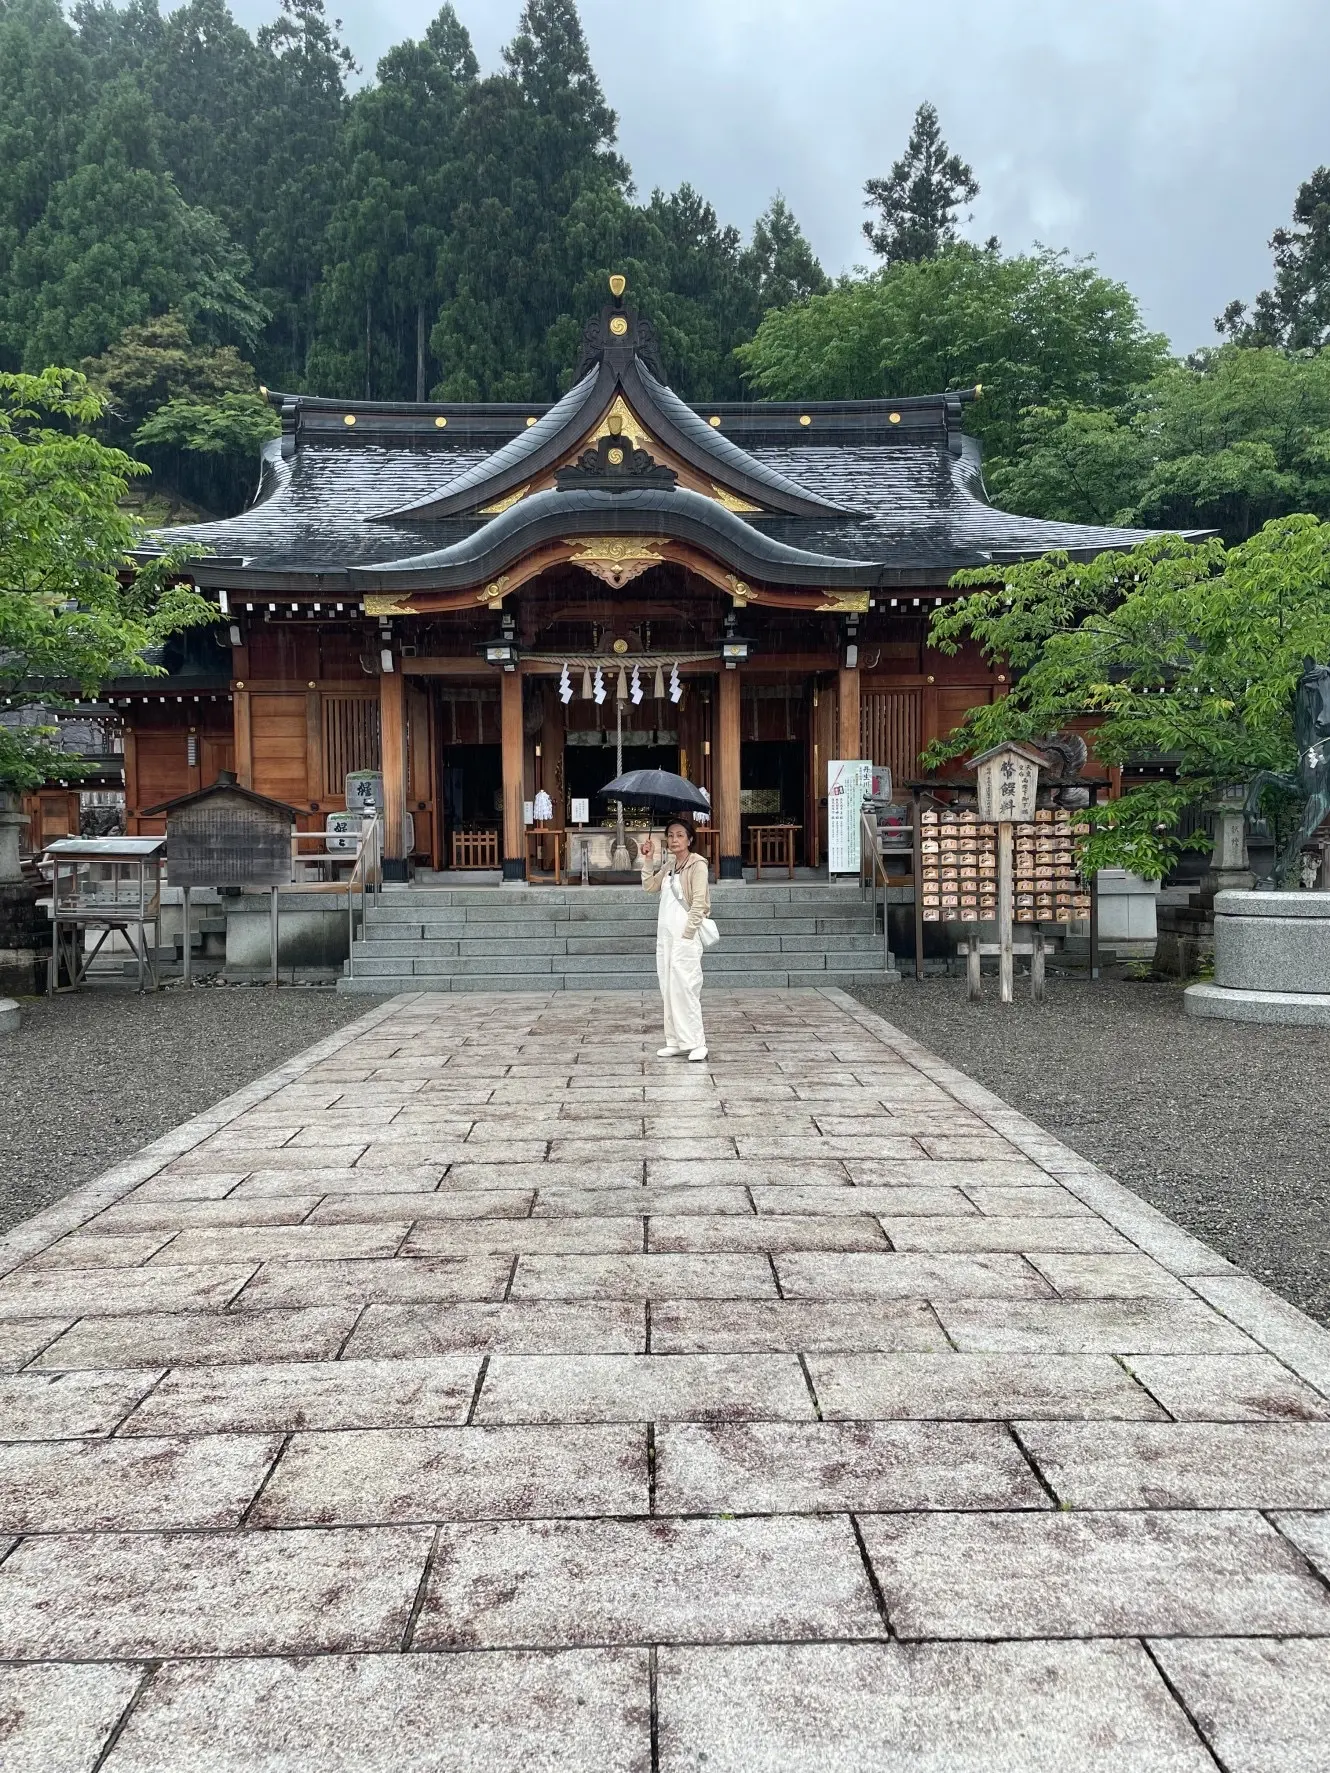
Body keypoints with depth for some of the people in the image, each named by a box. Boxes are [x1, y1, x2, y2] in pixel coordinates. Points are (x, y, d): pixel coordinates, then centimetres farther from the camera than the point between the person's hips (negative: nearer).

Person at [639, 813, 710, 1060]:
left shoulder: (697, 864, -7)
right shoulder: (669, 865, 15)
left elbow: (699, 902, -12)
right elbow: (650, 886, 12)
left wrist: (687, 933, -16)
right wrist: (648, 859, 5)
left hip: (685, 936, -8)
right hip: (665, 934, 8)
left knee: (684, 987, -11)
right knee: (668, 988, 8)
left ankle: (696, 1042, -5)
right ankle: (675, 1040, 14)